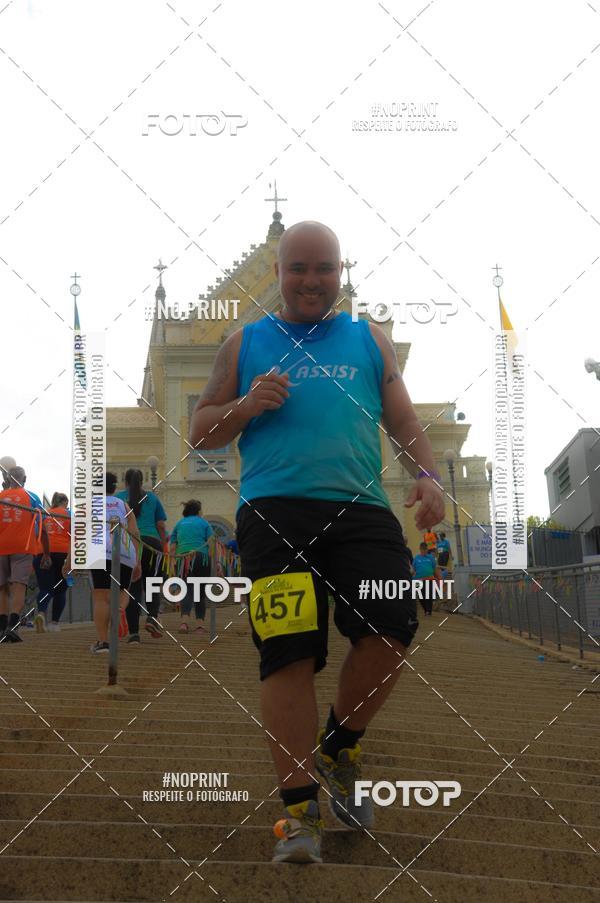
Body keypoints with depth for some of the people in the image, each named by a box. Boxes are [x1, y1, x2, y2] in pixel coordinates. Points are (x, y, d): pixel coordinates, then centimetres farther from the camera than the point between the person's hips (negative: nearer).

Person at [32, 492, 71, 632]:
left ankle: (41, 613, -31)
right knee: (60, 590, 11)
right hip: (63, 553, -1)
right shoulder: (69, 514, 10)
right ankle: (54, 622, 9)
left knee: (45, 588, -4)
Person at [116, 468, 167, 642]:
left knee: (132, 588, 2)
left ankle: (133, 633, -3)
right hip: (151, 543, 1)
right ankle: (152, 617, -10)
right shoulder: (152, 497, 14)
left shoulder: (118, 497, 11)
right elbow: (161, 526, 10)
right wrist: (162, 547, 17)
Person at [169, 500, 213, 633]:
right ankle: (200, 623, 5)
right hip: (202, 557, -1)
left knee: (187, 590, -2)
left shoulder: (179, 524, 20)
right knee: (201, 591, 11)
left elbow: (173, 548, 11)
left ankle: (184, 621, -24)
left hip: (182, 557, 1)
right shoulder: (204, 523, 13)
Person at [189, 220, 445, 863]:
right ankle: (300, 810, 1)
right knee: (288, 653, -11)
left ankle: (338, 749, 12)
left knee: (391, 629, -16)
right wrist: (246, 406, -2)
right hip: (273, 512, -1)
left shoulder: (369, 340, 23)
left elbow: (403, 421, 20)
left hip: (362, 510, 2)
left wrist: (426, 475, -1)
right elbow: (199, 431, 19)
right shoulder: (246, 344, 19)